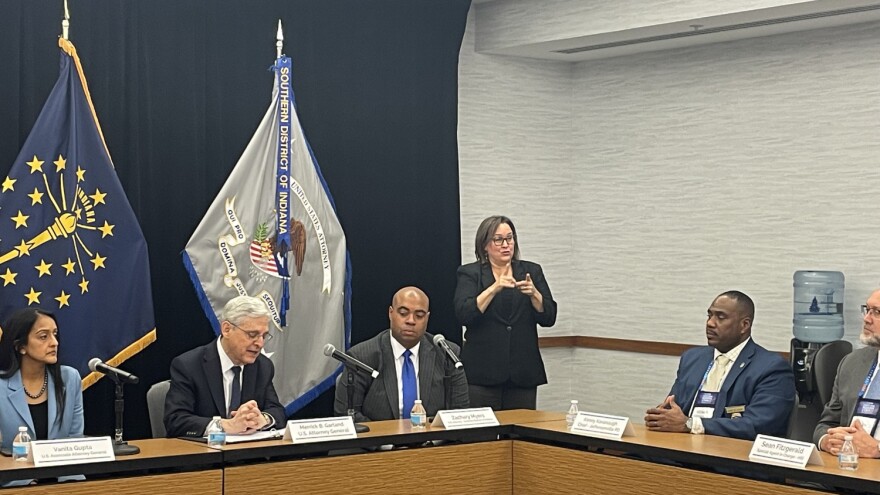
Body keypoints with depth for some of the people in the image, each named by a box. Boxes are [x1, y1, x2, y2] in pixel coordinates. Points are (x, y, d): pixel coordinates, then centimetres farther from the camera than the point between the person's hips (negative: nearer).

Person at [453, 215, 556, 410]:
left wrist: (533, 293, -15)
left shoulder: (531, 271, 10)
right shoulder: (470, 273, 4)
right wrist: (494, 288, -21)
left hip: (523, 373, 2)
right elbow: (463, 314, -11)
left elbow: (549, 317, 3)